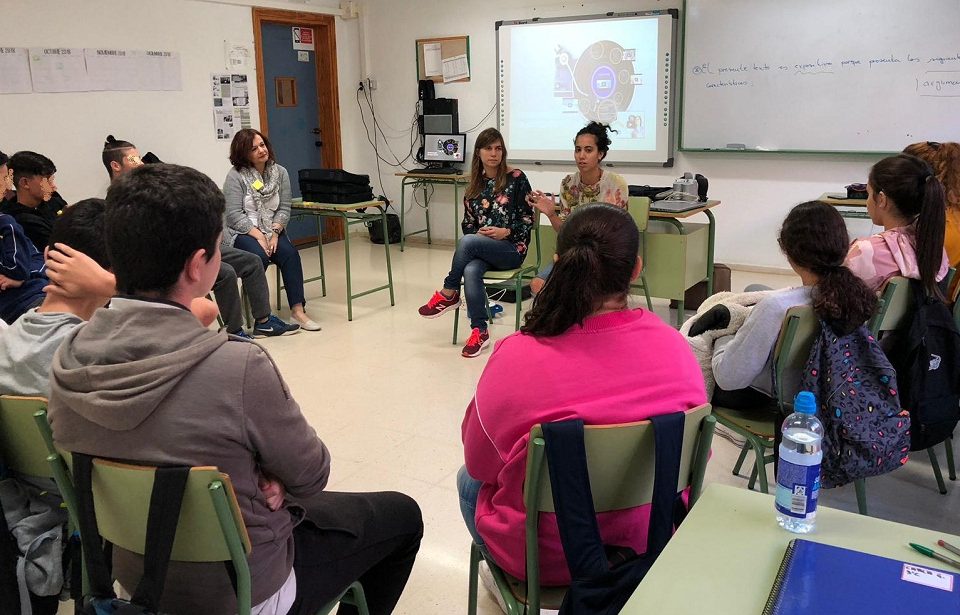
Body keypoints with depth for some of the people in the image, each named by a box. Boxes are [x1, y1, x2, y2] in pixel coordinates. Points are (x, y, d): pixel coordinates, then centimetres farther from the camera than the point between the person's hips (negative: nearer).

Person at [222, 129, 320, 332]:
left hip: (271, 230, 4)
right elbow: (234, 215, -13)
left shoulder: (280, 172, 6)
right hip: (241, 232, -4)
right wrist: (258, 236, -21)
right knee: (259, 257, -33)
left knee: (290, 254, -24)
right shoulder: (235, 176, -7)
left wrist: (275, 232, -14)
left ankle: (298, 309, -23)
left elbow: (284, 208, 3)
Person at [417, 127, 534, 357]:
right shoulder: (474, 185, 12)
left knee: (467, 242, -32)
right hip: (480, 249, 4)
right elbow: (468, 223, 15)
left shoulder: (516, 178, -1)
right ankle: (479, 331, -25)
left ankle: (448, 293, -11)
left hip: (512, 248, -4)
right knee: (471, 271, -32)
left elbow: (528, 219, -2)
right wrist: (477, 233, -6)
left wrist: (505, 232, -16)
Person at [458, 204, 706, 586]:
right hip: (649, 543, 4)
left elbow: (479, 464, -11)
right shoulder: (675, 349, -17)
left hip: (544, 560, -3)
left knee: (468, 481, 28)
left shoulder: (515, 358, -28)